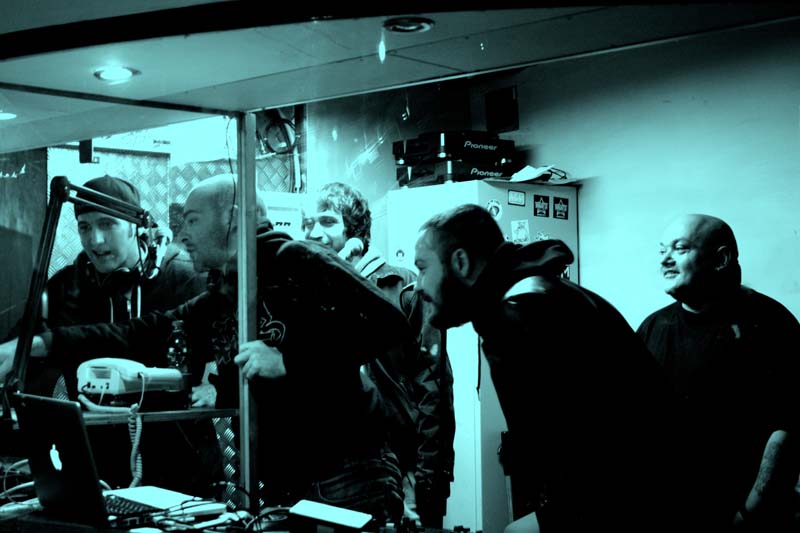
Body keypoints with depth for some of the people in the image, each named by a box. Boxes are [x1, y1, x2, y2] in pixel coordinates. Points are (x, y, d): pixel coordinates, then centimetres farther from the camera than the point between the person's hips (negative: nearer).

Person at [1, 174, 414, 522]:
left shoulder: (295, 263, -9)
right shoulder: (217, 304, 15)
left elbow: (390, 324, -18)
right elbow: (143, 335, 9)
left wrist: (287, 358, -21)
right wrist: (38, 344, 1)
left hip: (349, 481, -7)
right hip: (280, 488, 7)